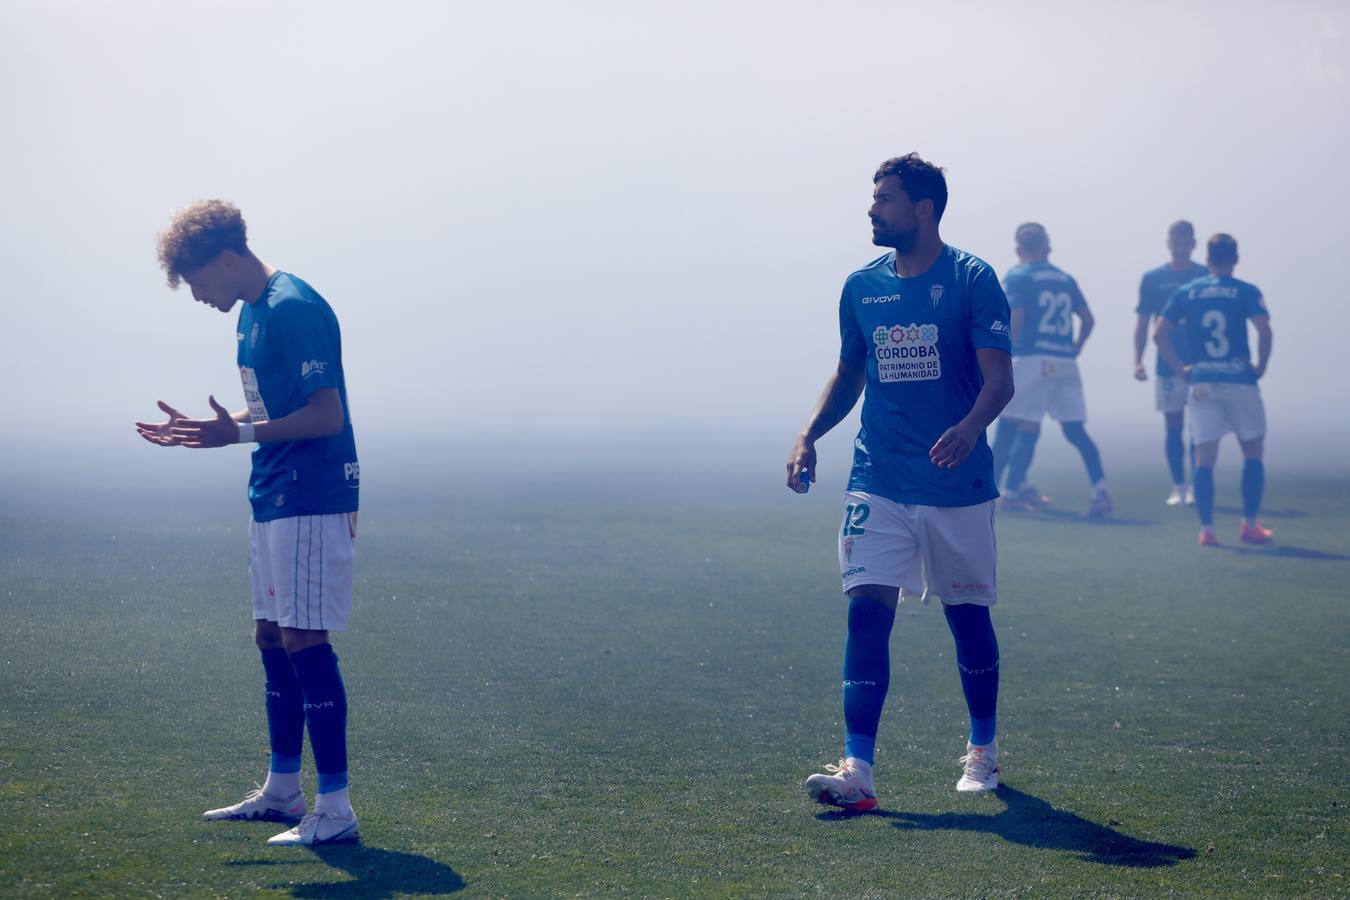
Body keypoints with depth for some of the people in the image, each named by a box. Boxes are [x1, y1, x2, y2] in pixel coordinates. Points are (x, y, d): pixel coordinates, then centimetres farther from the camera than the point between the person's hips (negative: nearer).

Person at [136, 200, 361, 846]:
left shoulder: (295, 309, -16)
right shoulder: (252, 312, 15)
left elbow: (326, 415, -22)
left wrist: (238, 433, -27)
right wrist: (203, 431, 18)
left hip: (311, 501, -10)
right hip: (273, 500, 10)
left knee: (304, 643, -11)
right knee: (272, 639, 15)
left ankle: (336, 809, -9)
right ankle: (282, 791, 26)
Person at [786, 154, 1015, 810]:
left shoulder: (972, 280, -6)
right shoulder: (862, 286, 8)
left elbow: (999, 378, -12)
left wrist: (970, 428, -31)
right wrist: (809, 435, 3)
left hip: (958, 484, -3)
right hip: (877, 481, 3)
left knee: (968, 613, 10)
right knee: (867, 610, -10)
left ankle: (983, 751, 30)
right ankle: (857, 768, -15)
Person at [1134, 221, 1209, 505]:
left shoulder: (1207, 277, 3)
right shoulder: (1153, 278, 5)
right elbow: (1143, 322, 7)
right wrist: (1138, 360, -1)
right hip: (1167, 364, 1)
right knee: (1173, 427, 3)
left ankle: (1196, 486, 2)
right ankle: (1178, 487, 9)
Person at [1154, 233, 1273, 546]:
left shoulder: (1185, 293, 7)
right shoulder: (1247, 292, -2)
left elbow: (1159, 334, 3)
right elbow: (1264, 331, -15)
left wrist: (1181, 368, 8)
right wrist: (1261, 367, -2)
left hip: (1201, 383, 2)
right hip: (1240, 380, -2)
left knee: (1204, 458, 4)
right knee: (1253, 452, 11)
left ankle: (1206, 529, 0)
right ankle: (1250, 526, 8)